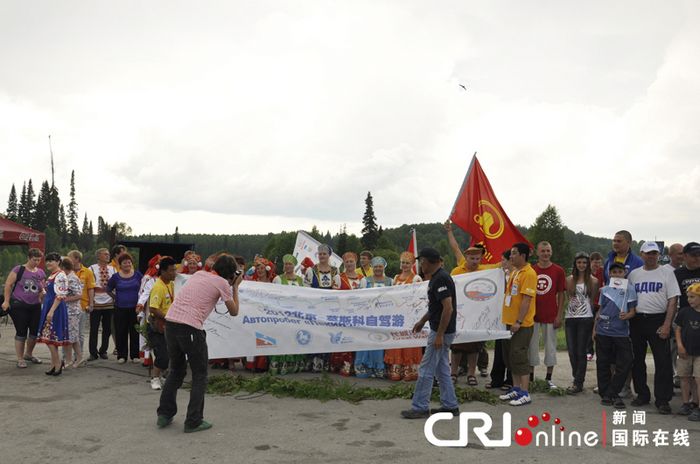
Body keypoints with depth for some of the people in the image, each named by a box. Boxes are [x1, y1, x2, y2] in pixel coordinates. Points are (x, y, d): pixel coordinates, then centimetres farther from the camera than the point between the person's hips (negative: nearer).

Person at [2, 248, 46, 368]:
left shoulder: (41, 273, 7)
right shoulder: (19, 270, -7)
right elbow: (8, 284, -4)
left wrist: (39, 298, -1)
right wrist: (7, 301, -7)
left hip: (35, 306, 5)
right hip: (19, 306, -5)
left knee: (35, 331, 8)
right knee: (21, 332, -1)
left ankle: (28, 354, 32)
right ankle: (20, 359, 10)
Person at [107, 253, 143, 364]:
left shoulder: (138, 275, 2)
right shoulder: (116, 277, 2)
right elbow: (108, 289, 15)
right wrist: (115, 298, 6)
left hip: (135, 308, 0)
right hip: (120, 309, 0)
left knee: (135, 332, 3)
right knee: (121, 332, 3)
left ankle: (135, 355, 12)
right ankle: (121, 355, 13)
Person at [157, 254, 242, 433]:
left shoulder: (199, 274, 18)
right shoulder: (222, 283, 0)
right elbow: (234, 311, 9)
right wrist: (235, 287, 18)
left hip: (170, 321, 7)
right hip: (190, 327, -7)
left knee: (176, 370, 22)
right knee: (199, 375, 9)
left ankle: (164, 415, 26)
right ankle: (193, 421, 10)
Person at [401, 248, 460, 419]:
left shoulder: (441, 279, -21)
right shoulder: (436, 277, 11)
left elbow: (448, 308, -25)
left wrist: (439, 334, -24)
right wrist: (422, 321, 21)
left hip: (442, 332, -10)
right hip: (440, 331, 10)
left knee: (426, 369, -3)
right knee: (442, 370, 15)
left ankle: (420, 407, 6)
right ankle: (450, 406, 21)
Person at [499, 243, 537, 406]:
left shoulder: (529, 273, -14)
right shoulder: (514, 272, 14)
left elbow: (526, 299, -19)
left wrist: (518, 321, -22)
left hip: (522, 325, -9)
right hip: (509, 322, 9)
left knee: (519, 357, -5)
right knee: (510, 356, 13)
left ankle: (525, 394, 3)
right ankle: (516, 389, 24)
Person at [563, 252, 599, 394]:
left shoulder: (593, 281, 2)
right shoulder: (569, 279, 9)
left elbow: (594, 300, 5)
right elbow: (567, 296, 12)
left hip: (585, 318, -3)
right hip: (570, 318, 3)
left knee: (581, 351, -1)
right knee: (571, 351, 5)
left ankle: (578, 383, 6)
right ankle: (578, 379, 20)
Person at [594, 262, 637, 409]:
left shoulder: (629, 290, 3)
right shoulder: (605, 290, 10)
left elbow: (632, 311, 1)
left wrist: (626, 316, -21)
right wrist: (594, 328, 13)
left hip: (621, 332, -2)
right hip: (603, 331, 2)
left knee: (625, 363, -6)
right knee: (603, 363, 5)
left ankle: (611, 393, 7)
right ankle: (605, 393, 17)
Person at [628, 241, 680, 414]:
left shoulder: (666, 272, 0)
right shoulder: (634, 274, 10)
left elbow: (673, 300, -5)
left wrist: (666, 325, -12)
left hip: (658, 321, -3)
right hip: (637, 321, 4)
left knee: (663, 362, -4)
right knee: (637, 361, 11)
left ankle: (662, 400, 5)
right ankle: (642, 395, 24)